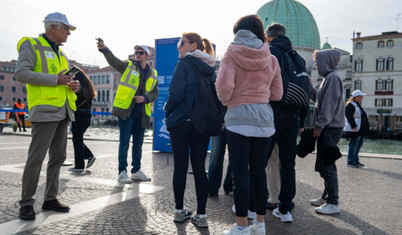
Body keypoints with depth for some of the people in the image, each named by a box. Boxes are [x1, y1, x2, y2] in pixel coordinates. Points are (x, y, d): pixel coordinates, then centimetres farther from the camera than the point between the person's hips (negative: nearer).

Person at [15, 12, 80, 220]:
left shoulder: (61, 53, 21)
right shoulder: (31, 45, 0)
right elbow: (21, 73, -13)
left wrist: (73, 85, 3)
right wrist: (55, 80, -18)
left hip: (62, 111, 8)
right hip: (45, 110, -8)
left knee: (58, 156, 8)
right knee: (36, 157, -7)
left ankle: (50, 199, 18)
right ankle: (26, 203, 5)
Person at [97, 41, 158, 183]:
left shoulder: (153, 74, 14)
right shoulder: (128, 66, 4)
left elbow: (155, 93, 13)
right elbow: (113, 61, -13)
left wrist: (145, 98, -7)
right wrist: (104, 49, -32)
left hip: (142, 113, 4)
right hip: (126, 111, -4)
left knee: (138, 143, 11)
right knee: (124, 143, -2)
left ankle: (136, 171, 23)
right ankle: (122, 172, 7)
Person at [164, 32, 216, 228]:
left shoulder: (184, 64, -8)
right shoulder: (211, 68, 8)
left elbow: (175, 94, -16)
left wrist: (167, 110, 1)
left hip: (181, 122, -4)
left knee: (180, 166, 7)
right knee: (199, 168, 8)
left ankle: (179, 211, 19)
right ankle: (201, 215, 11)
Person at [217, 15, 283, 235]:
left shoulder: (232, 54, -2)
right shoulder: (270, 59, 9)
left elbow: (224, 85, -16)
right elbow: (277, 94, 12)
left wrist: (226, 100, 3)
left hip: (238, 118, -4)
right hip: (264, 119, 4)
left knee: (240, 173, 1)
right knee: (259, 172, 12)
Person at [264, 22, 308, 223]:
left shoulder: (268, 52, 0)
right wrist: (302, 121, 19)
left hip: (272, 114, -5)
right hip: (293, 116, 6)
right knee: (288, 163, 10)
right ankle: (285, 209, 16)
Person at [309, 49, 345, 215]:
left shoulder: (333, 77, -12)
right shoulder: (328, 78, 18)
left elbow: (329, 105, -19)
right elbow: (319, 98, 19)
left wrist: (319, 126, -17)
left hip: (331, 128, -10)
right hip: (327, 128, 10)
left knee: (327, 165, -7)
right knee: (324, 164, 15)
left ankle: (333, 203, 0)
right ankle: (327, 197, 26)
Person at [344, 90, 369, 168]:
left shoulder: (359, 105, 20)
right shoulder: (350, 105, -10)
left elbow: (364, 117, 25)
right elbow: (349, 117, -19)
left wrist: (367, 127, 18)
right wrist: (354, 126, -24)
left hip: (362, 130, 10)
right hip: (355, 130, -10)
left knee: (358, 146, 13)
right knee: (353, 146, -5)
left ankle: (356, 161, 21)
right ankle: (350, 162, 1)